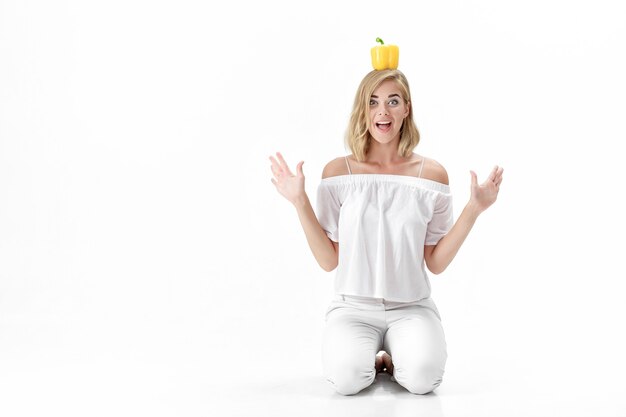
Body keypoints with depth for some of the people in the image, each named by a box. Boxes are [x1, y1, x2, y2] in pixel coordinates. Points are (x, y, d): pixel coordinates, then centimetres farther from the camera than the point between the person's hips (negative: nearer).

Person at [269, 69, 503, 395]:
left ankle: (394, 359, 7)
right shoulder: (338, 171, -1)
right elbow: (329, 260, -2)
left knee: (422, 377, -29)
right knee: (347, 378, -29)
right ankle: (371, 358, 7)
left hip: (411, 307, 0)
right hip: (353, 307, 0)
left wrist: (474, 209, -8)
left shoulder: (432, 174, 0)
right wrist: (300, 202, -10)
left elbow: (436, 263, 1)